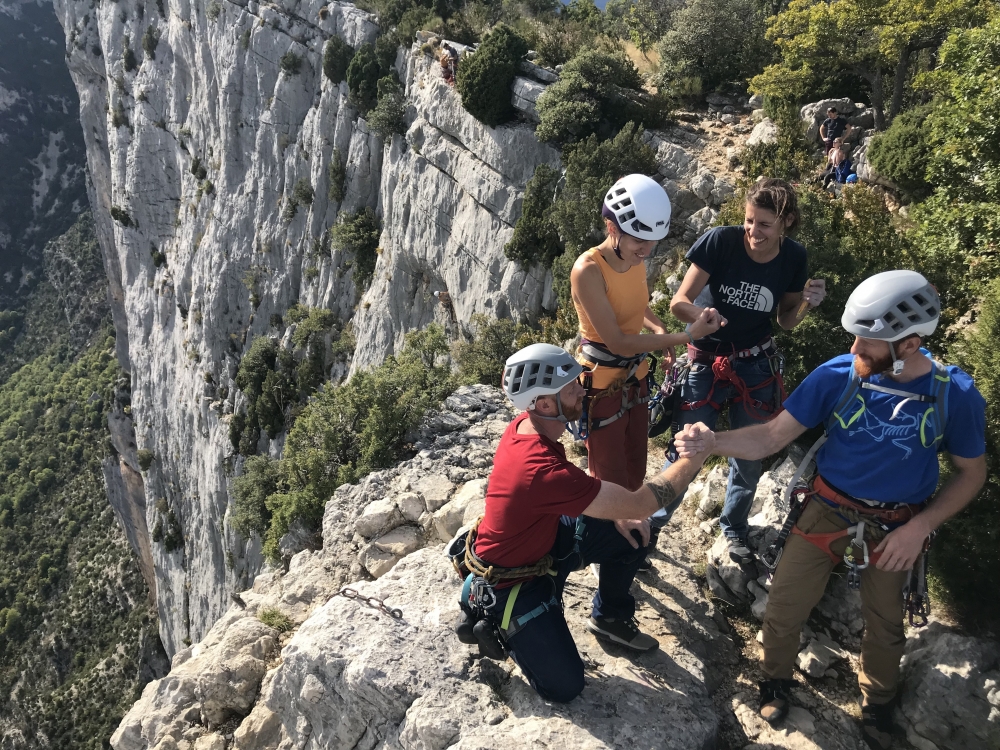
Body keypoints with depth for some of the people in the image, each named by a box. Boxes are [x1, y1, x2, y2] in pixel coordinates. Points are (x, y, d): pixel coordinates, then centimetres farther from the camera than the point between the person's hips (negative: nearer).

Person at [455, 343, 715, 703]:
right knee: (564, 686, -8)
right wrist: (693, 458, -22)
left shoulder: (525, 426, -12)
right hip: (510, 578, -8)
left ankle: (610, 617, 27)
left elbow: (575, 488, 7)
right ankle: (495, 621, 13)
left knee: (632, 536, 3)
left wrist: (618, 513, -3)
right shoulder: (543, 471, -40)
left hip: (541, 536, 8)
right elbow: (640, 504, -31)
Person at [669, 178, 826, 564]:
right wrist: (703, 316, -38)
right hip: (707, 361, -3)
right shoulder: (720, 241, -18)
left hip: (756, 366, 3)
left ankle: (734, 529, 37)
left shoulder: (793, 258, -8)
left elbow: (786, 321, 4)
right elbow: (679, 302, -17)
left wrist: (807, 303, -16)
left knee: (750, 458, 13)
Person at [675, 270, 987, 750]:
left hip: (896, 528, 0)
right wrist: (712, 443, -35)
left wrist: (921, 526, -15)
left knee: (885, 626, 16)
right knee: (783, 608, 3)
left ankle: (877, 702, 47)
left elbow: (971, 472, -2)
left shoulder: (955, 395, -17)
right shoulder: (837, 375, -18)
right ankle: (776, 678, 35)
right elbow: (772, 436, -16)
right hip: (827, 512, 0)